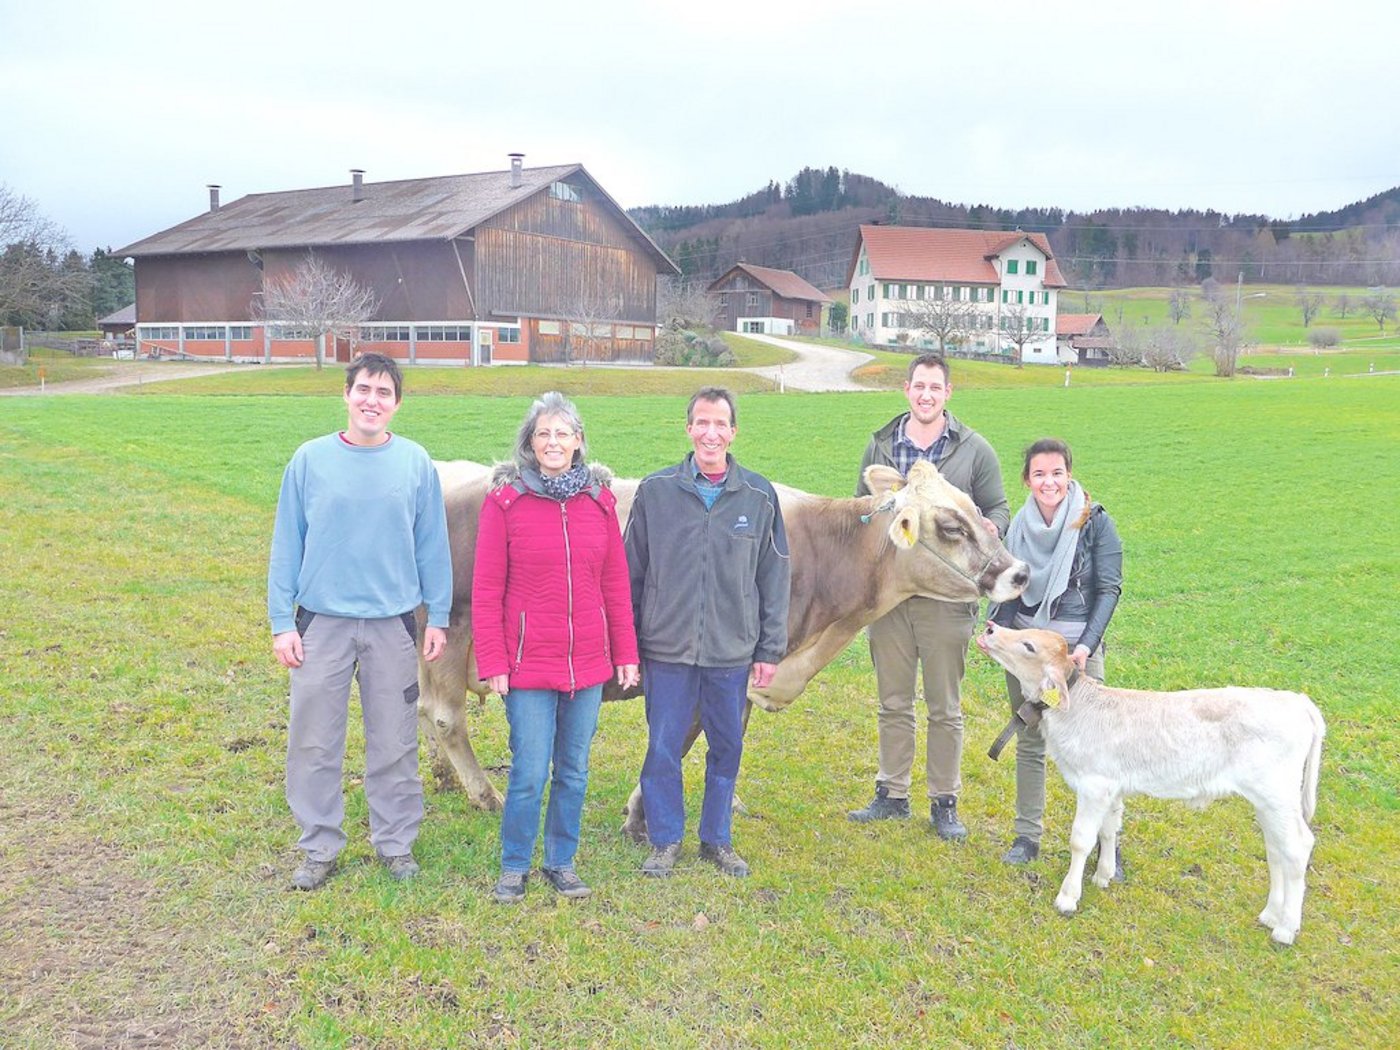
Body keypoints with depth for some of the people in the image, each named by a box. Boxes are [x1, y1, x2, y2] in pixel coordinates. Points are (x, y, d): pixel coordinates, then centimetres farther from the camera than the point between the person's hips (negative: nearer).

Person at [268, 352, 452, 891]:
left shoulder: (416, 463, 0)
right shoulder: (310, 459, -1)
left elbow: (432, 546, 5)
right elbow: (286, 546, 2)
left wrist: (438, 617, 4)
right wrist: (282, 623, -1)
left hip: (394, 624, 0)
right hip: (322, 621, 0)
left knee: (395, 745, 9)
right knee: (313, 742, 7)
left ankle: (396, 842, 26)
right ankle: (319, 847, 23)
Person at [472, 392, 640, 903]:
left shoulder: (600, 499, 4)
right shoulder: (505, 500, -5)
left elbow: (616, 584, 7)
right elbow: (486, 589, -4)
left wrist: (626, 653, 7)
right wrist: (491, 663, -7)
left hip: (588, 664, 3)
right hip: (528, 664, -3)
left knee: (574, 771, 12)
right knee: (530, 773, 1)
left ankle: (561, 861, 30)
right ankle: (514, 867, 22)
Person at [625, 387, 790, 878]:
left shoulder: (759, 496, 2)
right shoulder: (655, 491, 0)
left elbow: (775, 578, 5)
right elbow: (632, 574, 4)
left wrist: (771, 650, 3)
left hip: (733, 653, 1)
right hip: (666, 651, -1)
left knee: (727, 747, 11)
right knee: (663, 748, 5)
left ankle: (717, 840, 30)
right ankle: (665, 841, 24)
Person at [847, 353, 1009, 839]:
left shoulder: (974, 450, 1)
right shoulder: (880, 446, 7)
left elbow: (997, 508, 7)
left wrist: (990, 529, -17)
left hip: (947, 597, -2)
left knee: (945, 708, 7)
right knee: (893, 703, 12)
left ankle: (944, 802, 20)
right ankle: (892, 794, 26)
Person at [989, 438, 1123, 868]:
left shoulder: (1095, 522, -6)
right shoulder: (1020, 526, 4)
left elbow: (1109, 589, -9)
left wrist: (1086, 644, -20)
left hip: (1077, 649, -3)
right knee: (1029, 743, 11)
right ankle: (1027, 836, 23)